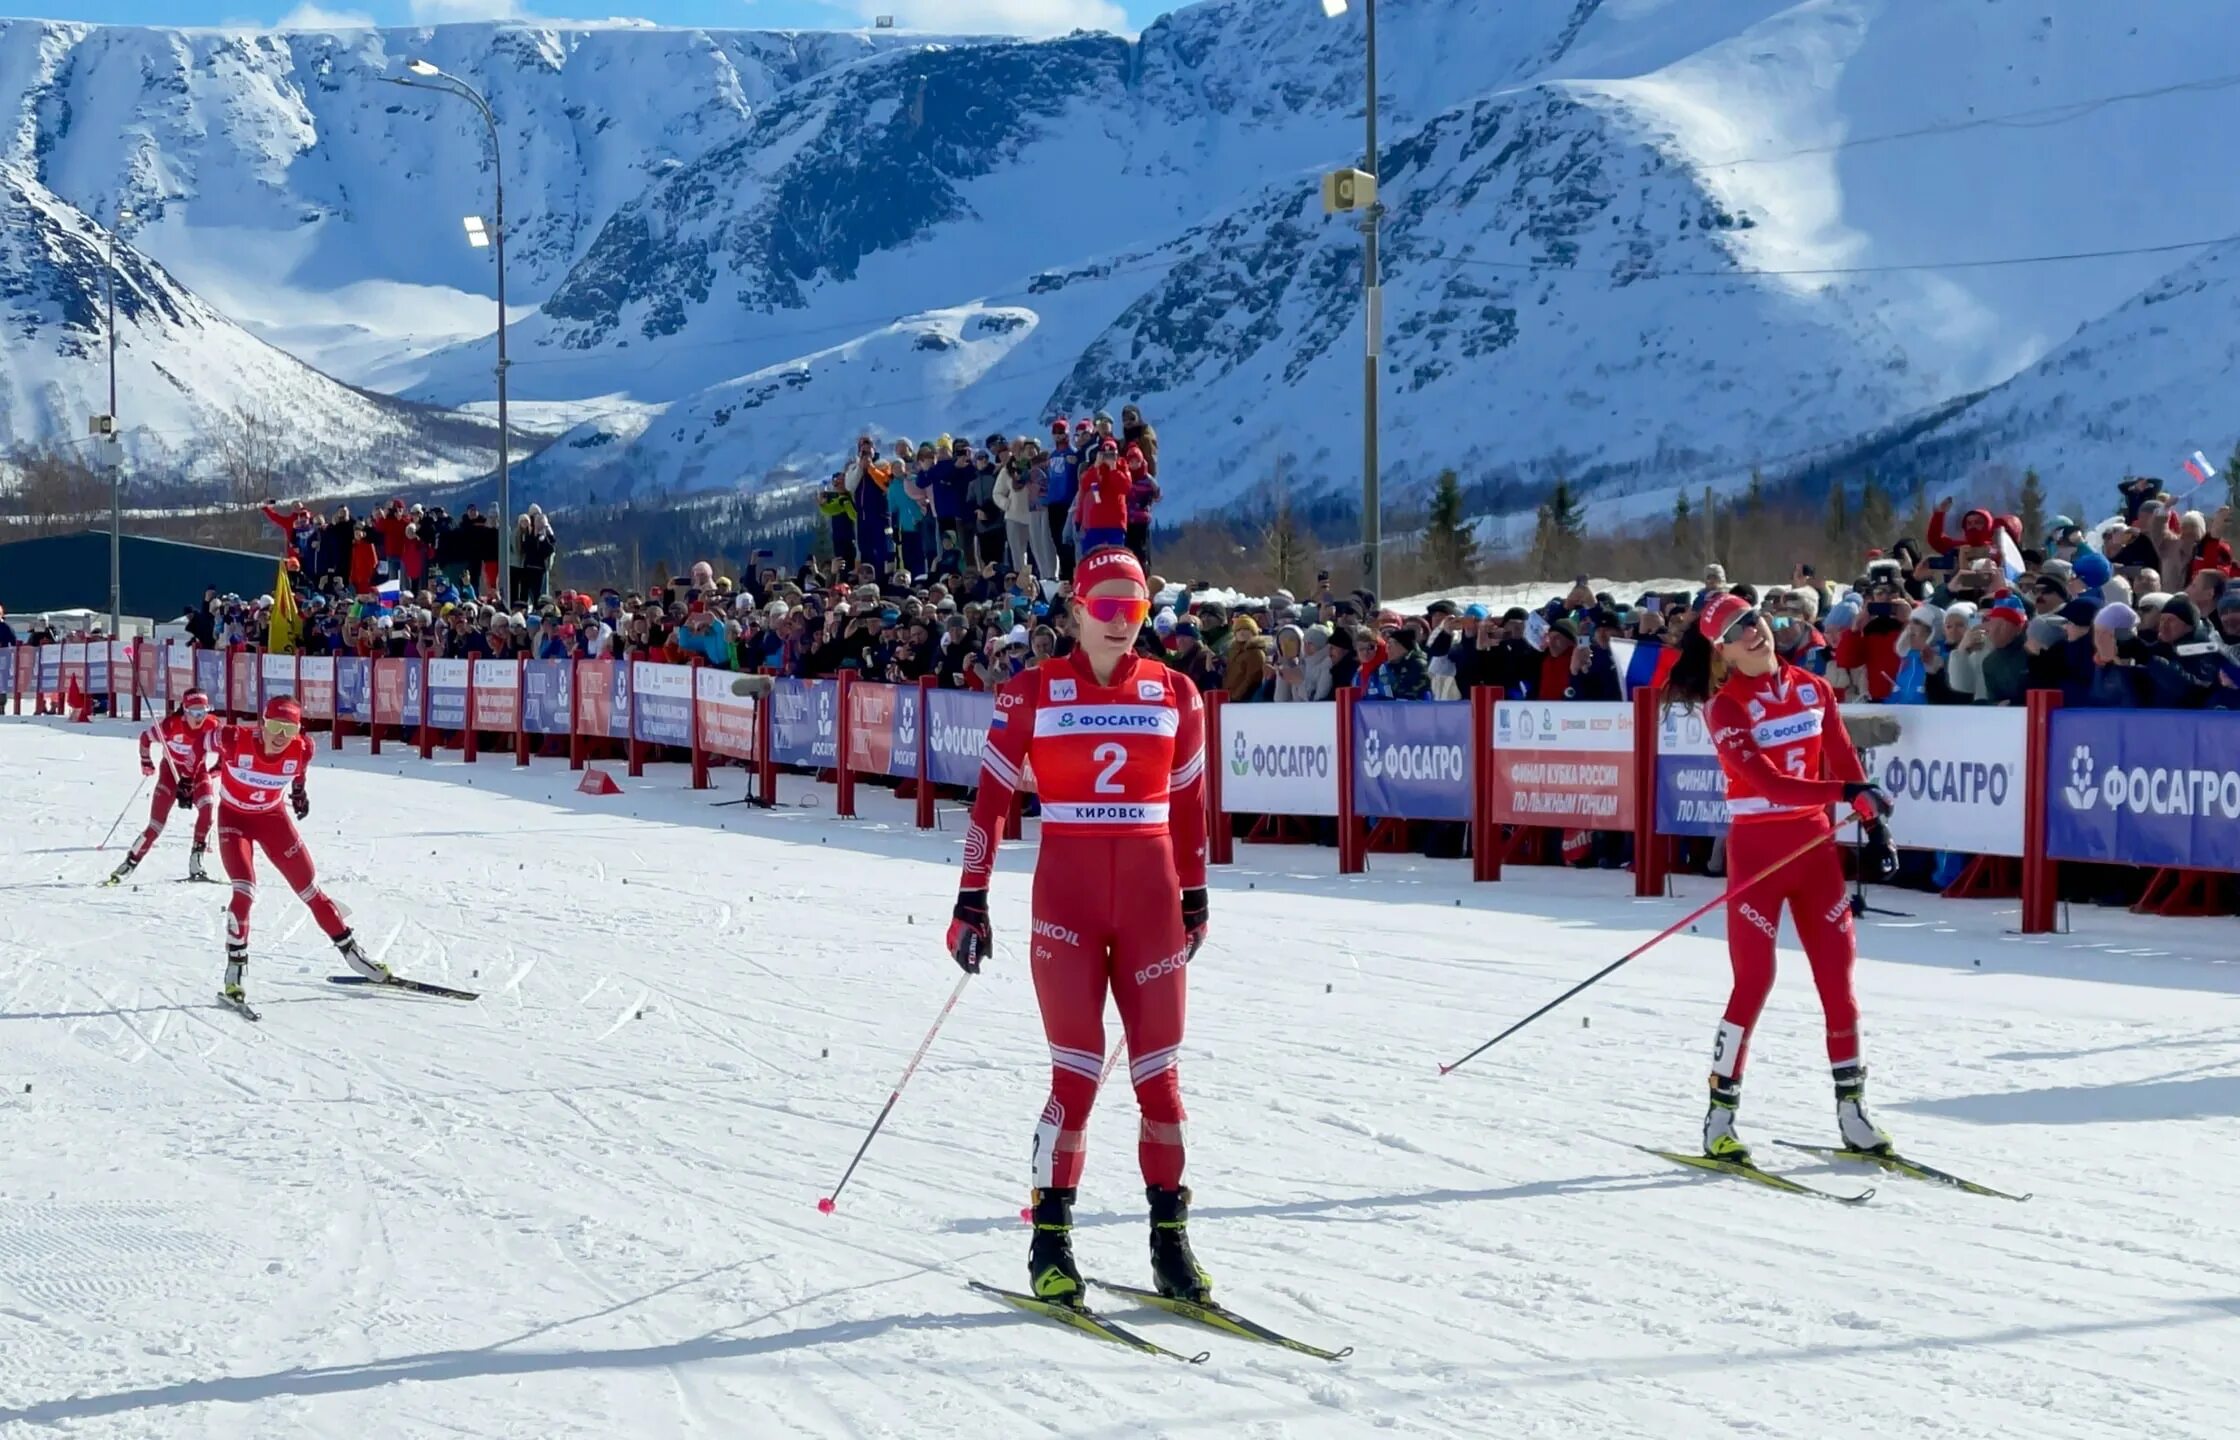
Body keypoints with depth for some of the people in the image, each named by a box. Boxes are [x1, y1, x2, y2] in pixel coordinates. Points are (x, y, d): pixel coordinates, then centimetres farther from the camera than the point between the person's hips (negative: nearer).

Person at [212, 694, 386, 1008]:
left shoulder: (301, 751, -22)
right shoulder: (235, 740, -31)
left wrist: (299, 791, 20)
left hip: (272, 817, 3)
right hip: (234, 817, -3)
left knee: (310, 889, 6)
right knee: (245, 893, -19)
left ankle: (351, 953, 20)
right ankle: (234, 972, -8)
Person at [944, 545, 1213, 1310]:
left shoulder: (1174, 693, 7)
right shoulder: (1033, 694, -1)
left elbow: (1189, 803, 14)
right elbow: (991, 797, -1)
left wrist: (1195, 896, 17)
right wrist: (971, 899, -4)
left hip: (1151, 897, 3)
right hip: (1066, 896, -3)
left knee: (1159, 1072, 3)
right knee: (1077, 1073, -4)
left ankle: (1171, 1240, 10)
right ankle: (1050, 1241, 6)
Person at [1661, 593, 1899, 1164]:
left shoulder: (1812, 690, 7)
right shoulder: (1726, 707, -10)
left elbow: (1844, 763, 9)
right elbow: (1766, 782, -21)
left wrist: (1875, 829, 2)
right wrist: (1848, 793, -28)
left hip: (1815, 843, 5)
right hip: (1757, 847, -5)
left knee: (1837, 975, 5)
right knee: (1754, 979, -7)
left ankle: (1851, 1109, 14)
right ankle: (1720, 1119, 1)